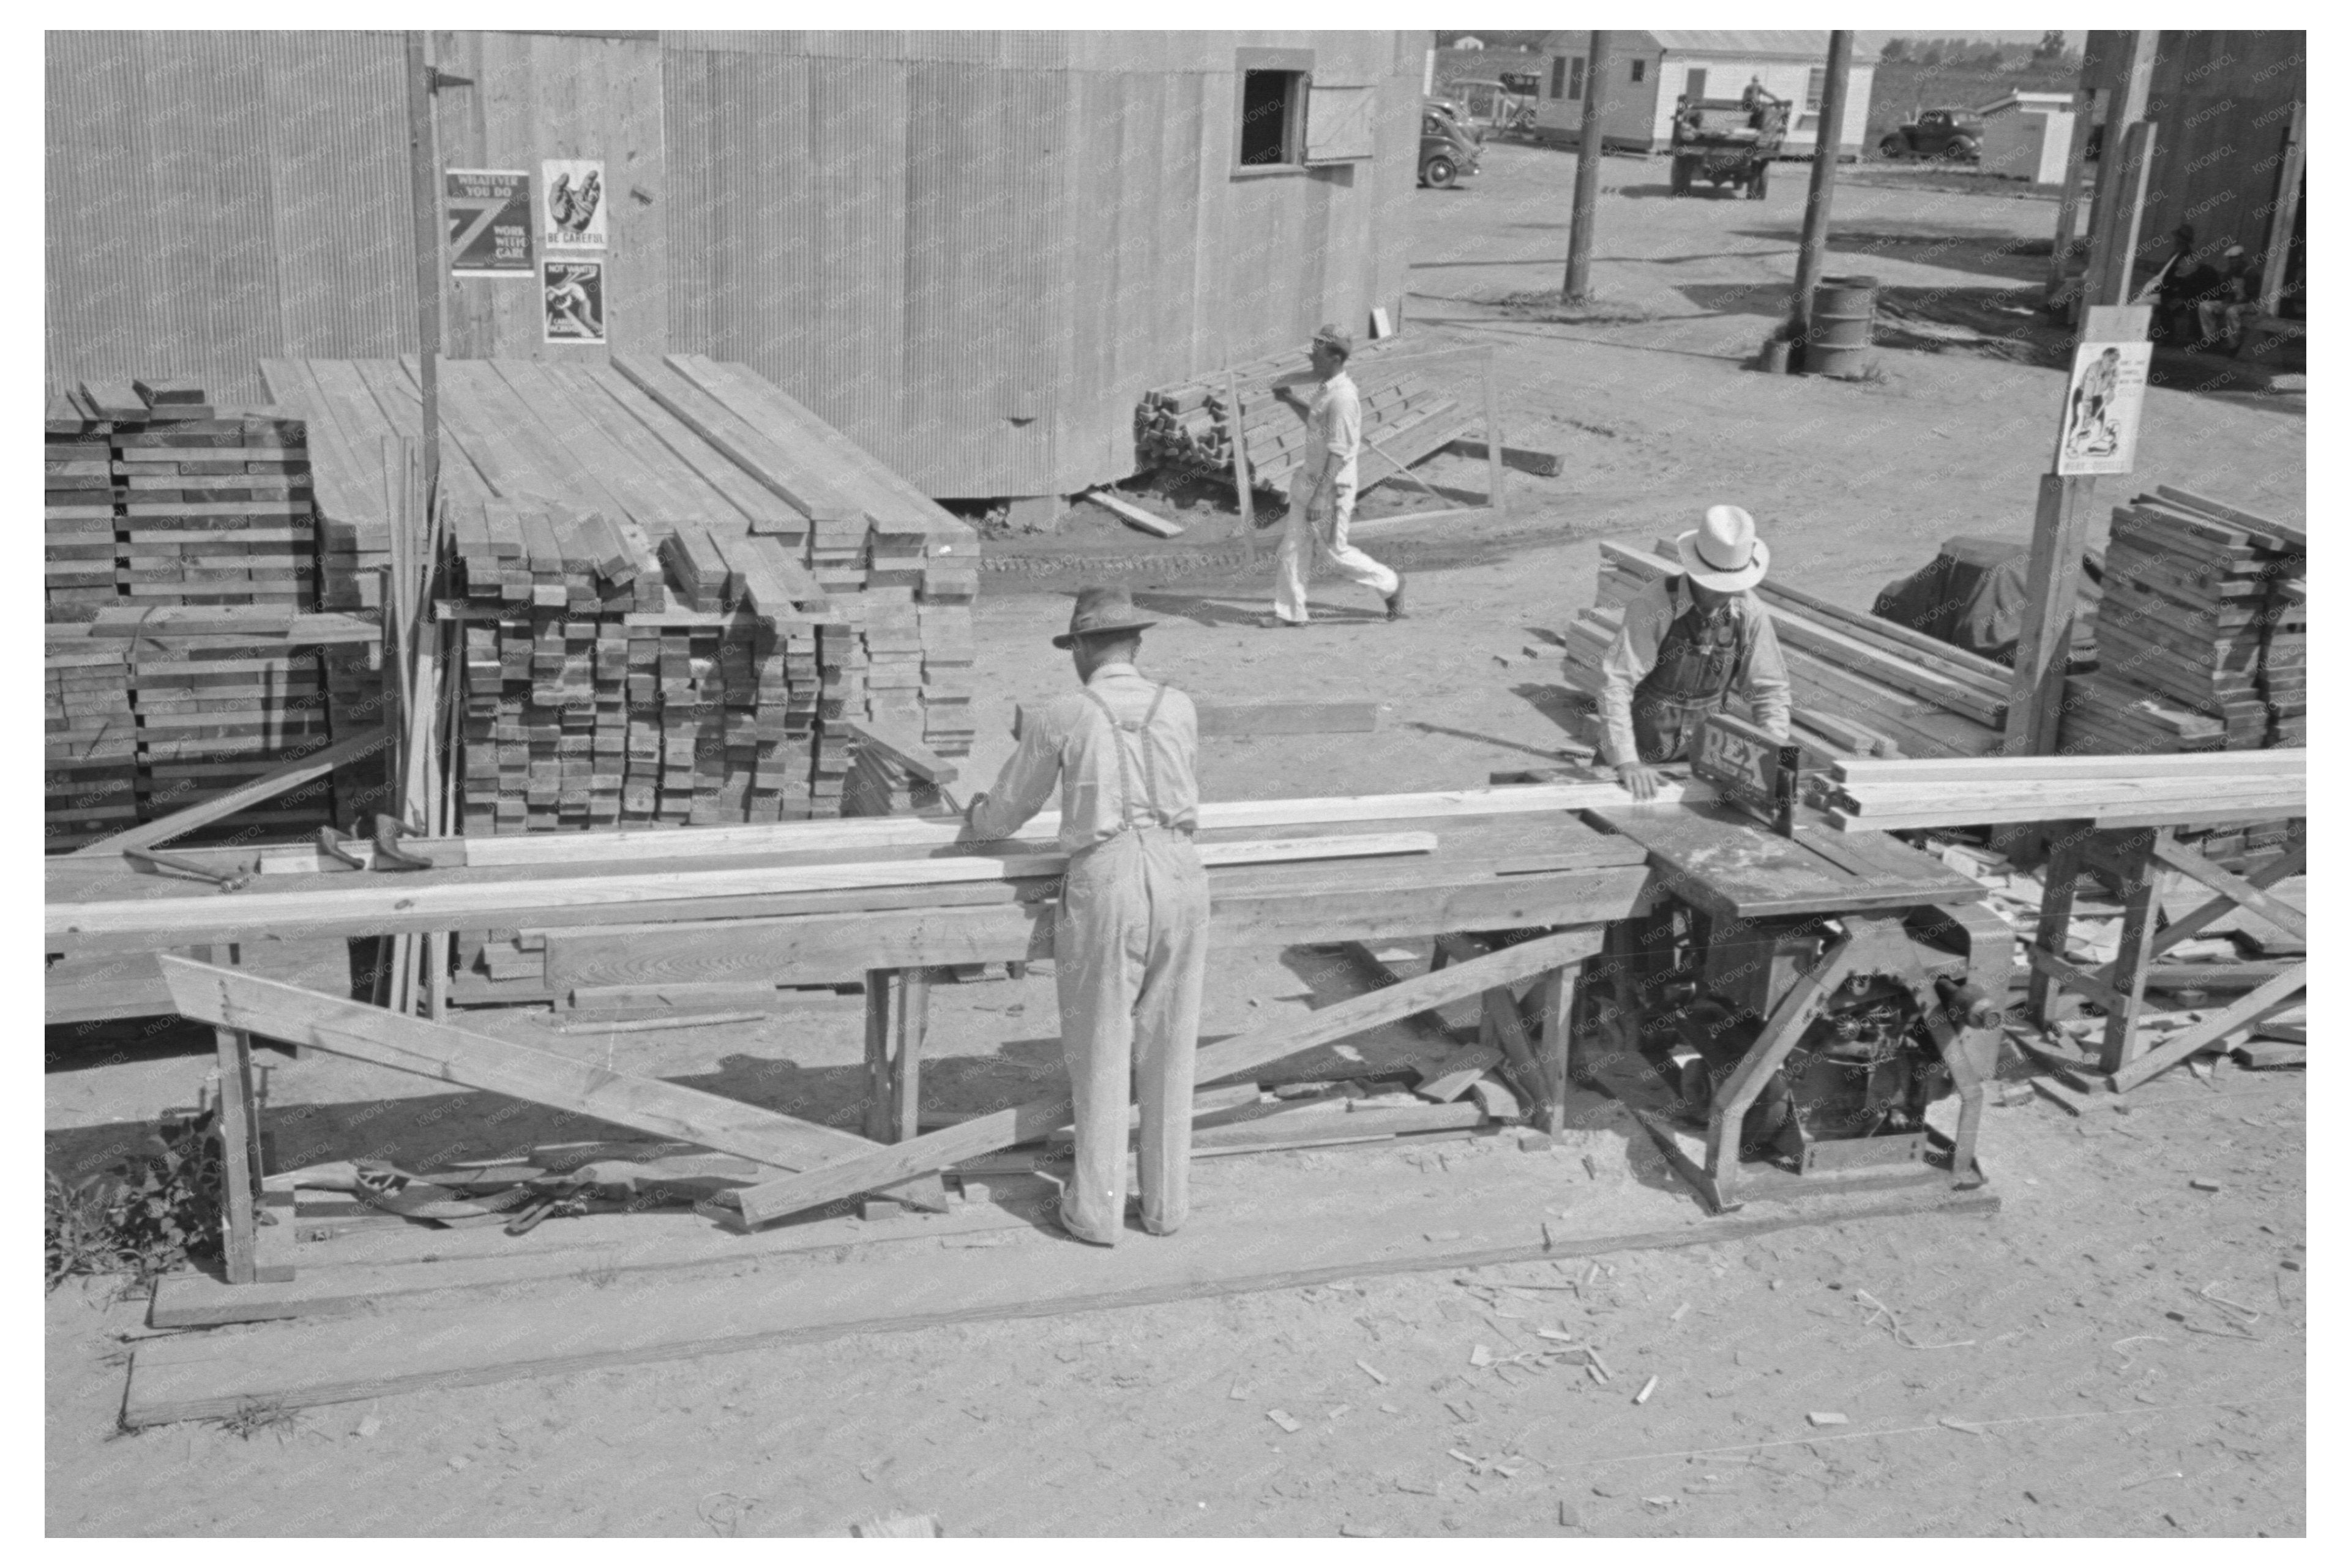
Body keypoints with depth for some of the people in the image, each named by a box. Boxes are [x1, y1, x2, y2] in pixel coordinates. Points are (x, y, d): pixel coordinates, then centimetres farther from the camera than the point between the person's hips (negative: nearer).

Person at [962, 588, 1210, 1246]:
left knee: (1100, 1050, 9)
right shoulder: (1179, 709, 8)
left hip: (1105, 880, -3)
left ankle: (1097, 1209, 16)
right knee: (1168, 1050, 13)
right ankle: (1166, 1200, 23)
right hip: (1179, 874, 3)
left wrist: (975, 819, 35)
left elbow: (1008, 810, 12)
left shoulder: (1060, 717, 0)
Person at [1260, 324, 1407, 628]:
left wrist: (1320, 497, -27)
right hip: (1309, 478, 10)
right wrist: (1291, 400, 14)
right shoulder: (1326, 387, 6)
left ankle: (1389, 584, 21)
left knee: (1334, 553, 3)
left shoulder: (1343, 397, -24)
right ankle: (1290, 613, 17)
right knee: (1292, 548, 10)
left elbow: (1338, 454, -25)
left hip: (1332, 487, -10)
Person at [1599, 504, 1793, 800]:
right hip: (1643, 753, -4)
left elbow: (1769, 690, -1)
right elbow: (1616, 682, -27)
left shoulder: (1749, 611, -8)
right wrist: (1627, 762, -35)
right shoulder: (1654, 604, -22)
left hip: (1702, 750, 4)